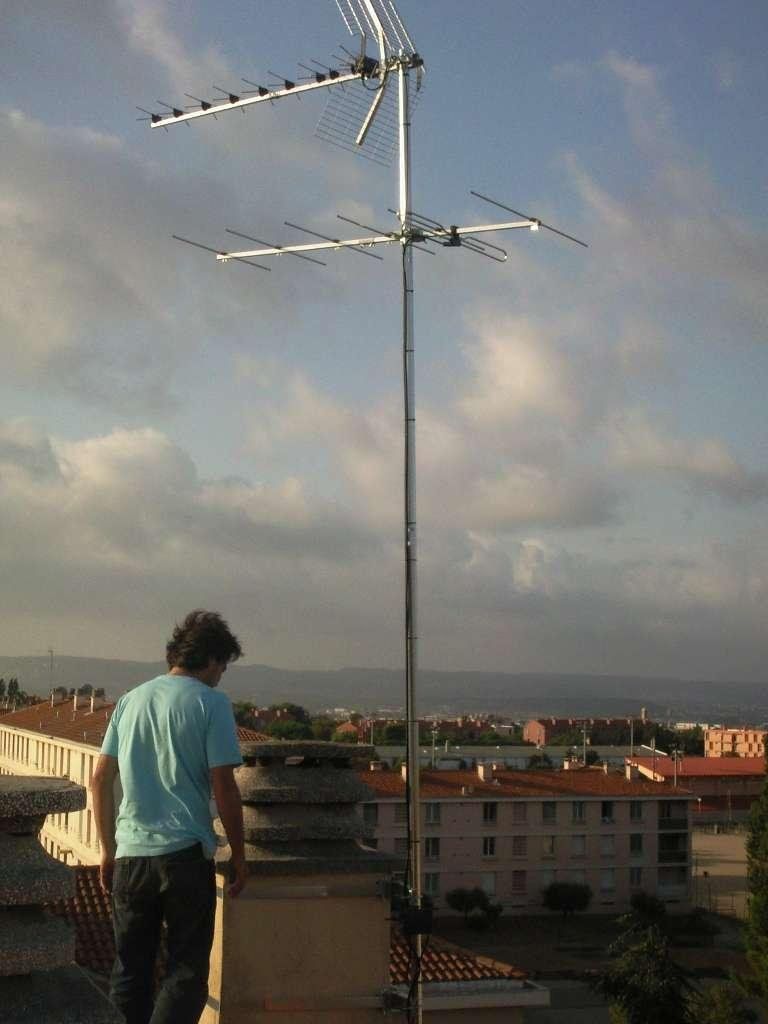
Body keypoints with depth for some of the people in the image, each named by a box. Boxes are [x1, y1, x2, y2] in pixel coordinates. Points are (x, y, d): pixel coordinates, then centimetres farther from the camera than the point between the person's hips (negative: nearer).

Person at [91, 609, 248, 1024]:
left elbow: (100, 779, 11)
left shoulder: (131, 700, 11)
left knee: (131, 971, 15)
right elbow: (224, 787, -8)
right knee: (187, 971, 2)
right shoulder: (211, 703, -5)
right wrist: (238, 857, 1)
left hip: (130, 854, 5)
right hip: (185, 854, -4)